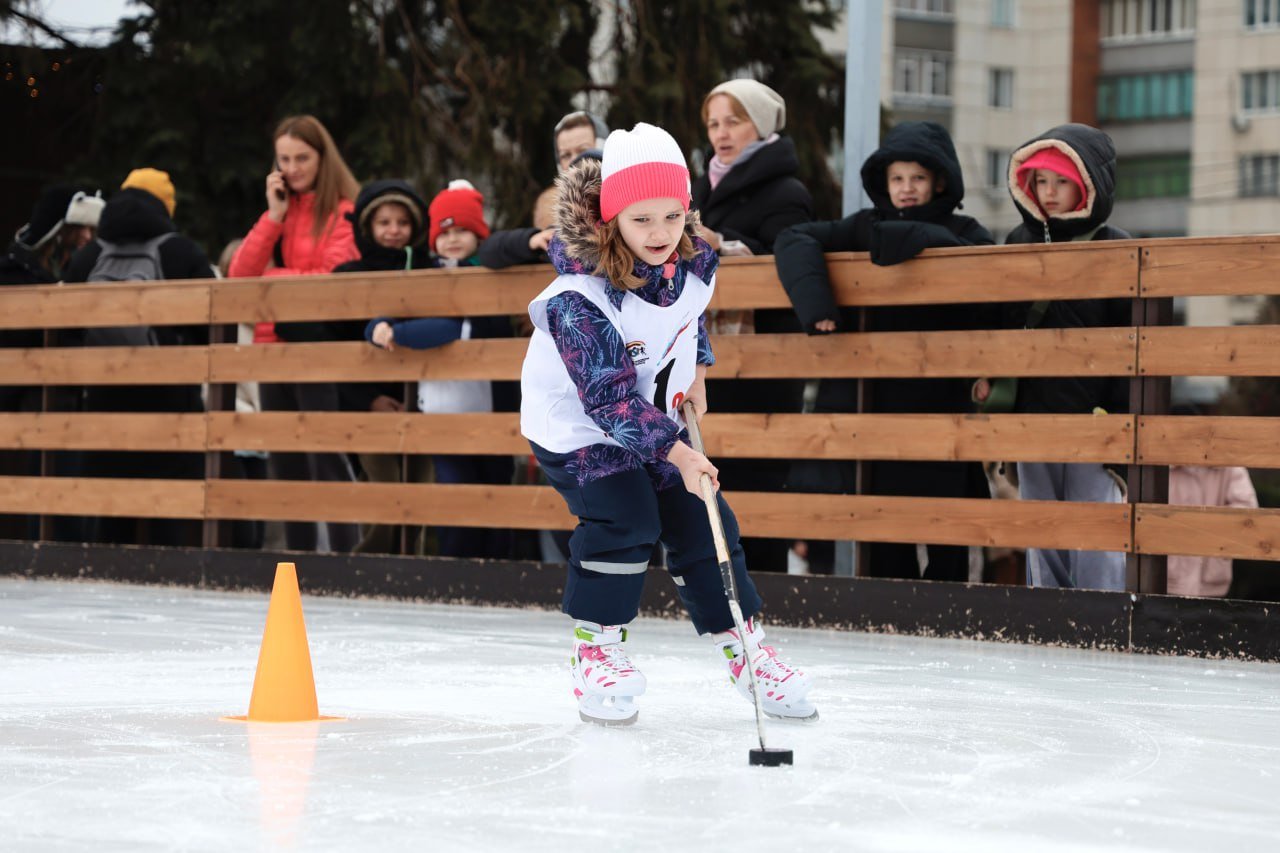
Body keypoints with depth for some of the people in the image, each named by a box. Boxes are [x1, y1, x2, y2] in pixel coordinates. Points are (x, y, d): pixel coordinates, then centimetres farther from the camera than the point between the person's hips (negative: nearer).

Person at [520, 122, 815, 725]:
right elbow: (608, 397, -33)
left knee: (700, 521, 2)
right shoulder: (580, 298, -33)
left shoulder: (696, 263, -13)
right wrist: (676, 453, -36)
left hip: (654, 415, 6)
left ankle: (742, 645, 16)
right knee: (625, 519, -21)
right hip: (576, 422, -6)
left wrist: (696, 370, 9)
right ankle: (595, 648, -3)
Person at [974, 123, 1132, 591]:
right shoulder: (1019, 242, 10)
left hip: (1091, 415, -5)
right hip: (1033, 413, 5)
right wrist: (986, 372, 5)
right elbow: (998, 319, 19)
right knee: (1041, 541, 10)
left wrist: (1119, 413, -10)